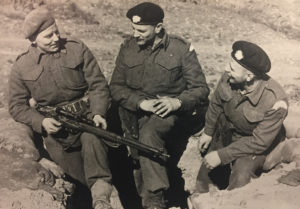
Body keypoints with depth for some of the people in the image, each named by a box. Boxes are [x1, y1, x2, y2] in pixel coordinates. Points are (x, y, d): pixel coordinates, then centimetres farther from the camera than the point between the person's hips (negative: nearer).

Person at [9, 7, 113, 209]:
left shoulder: (78, 49, 3)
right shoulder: (22, 66, 5)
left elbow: (98, 84, 1)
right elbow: (17, 106, 6)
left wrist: (98, 113, -16)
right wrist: (41, 122, -13)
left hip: (86, 114, -3)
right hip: (54, 125, 3)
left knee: (92, 138, -32)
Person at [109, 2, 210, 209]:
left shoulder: (182, 49, -6)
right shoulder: (128, 47, 2)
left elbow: (200, 88, -4)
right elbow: (116, 87, 2)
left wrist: (177, 102, -24)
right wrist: (141, 102, -16)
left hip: (170, 108, -5)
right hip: (136, 107, 5)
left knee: (149, 133, -31)